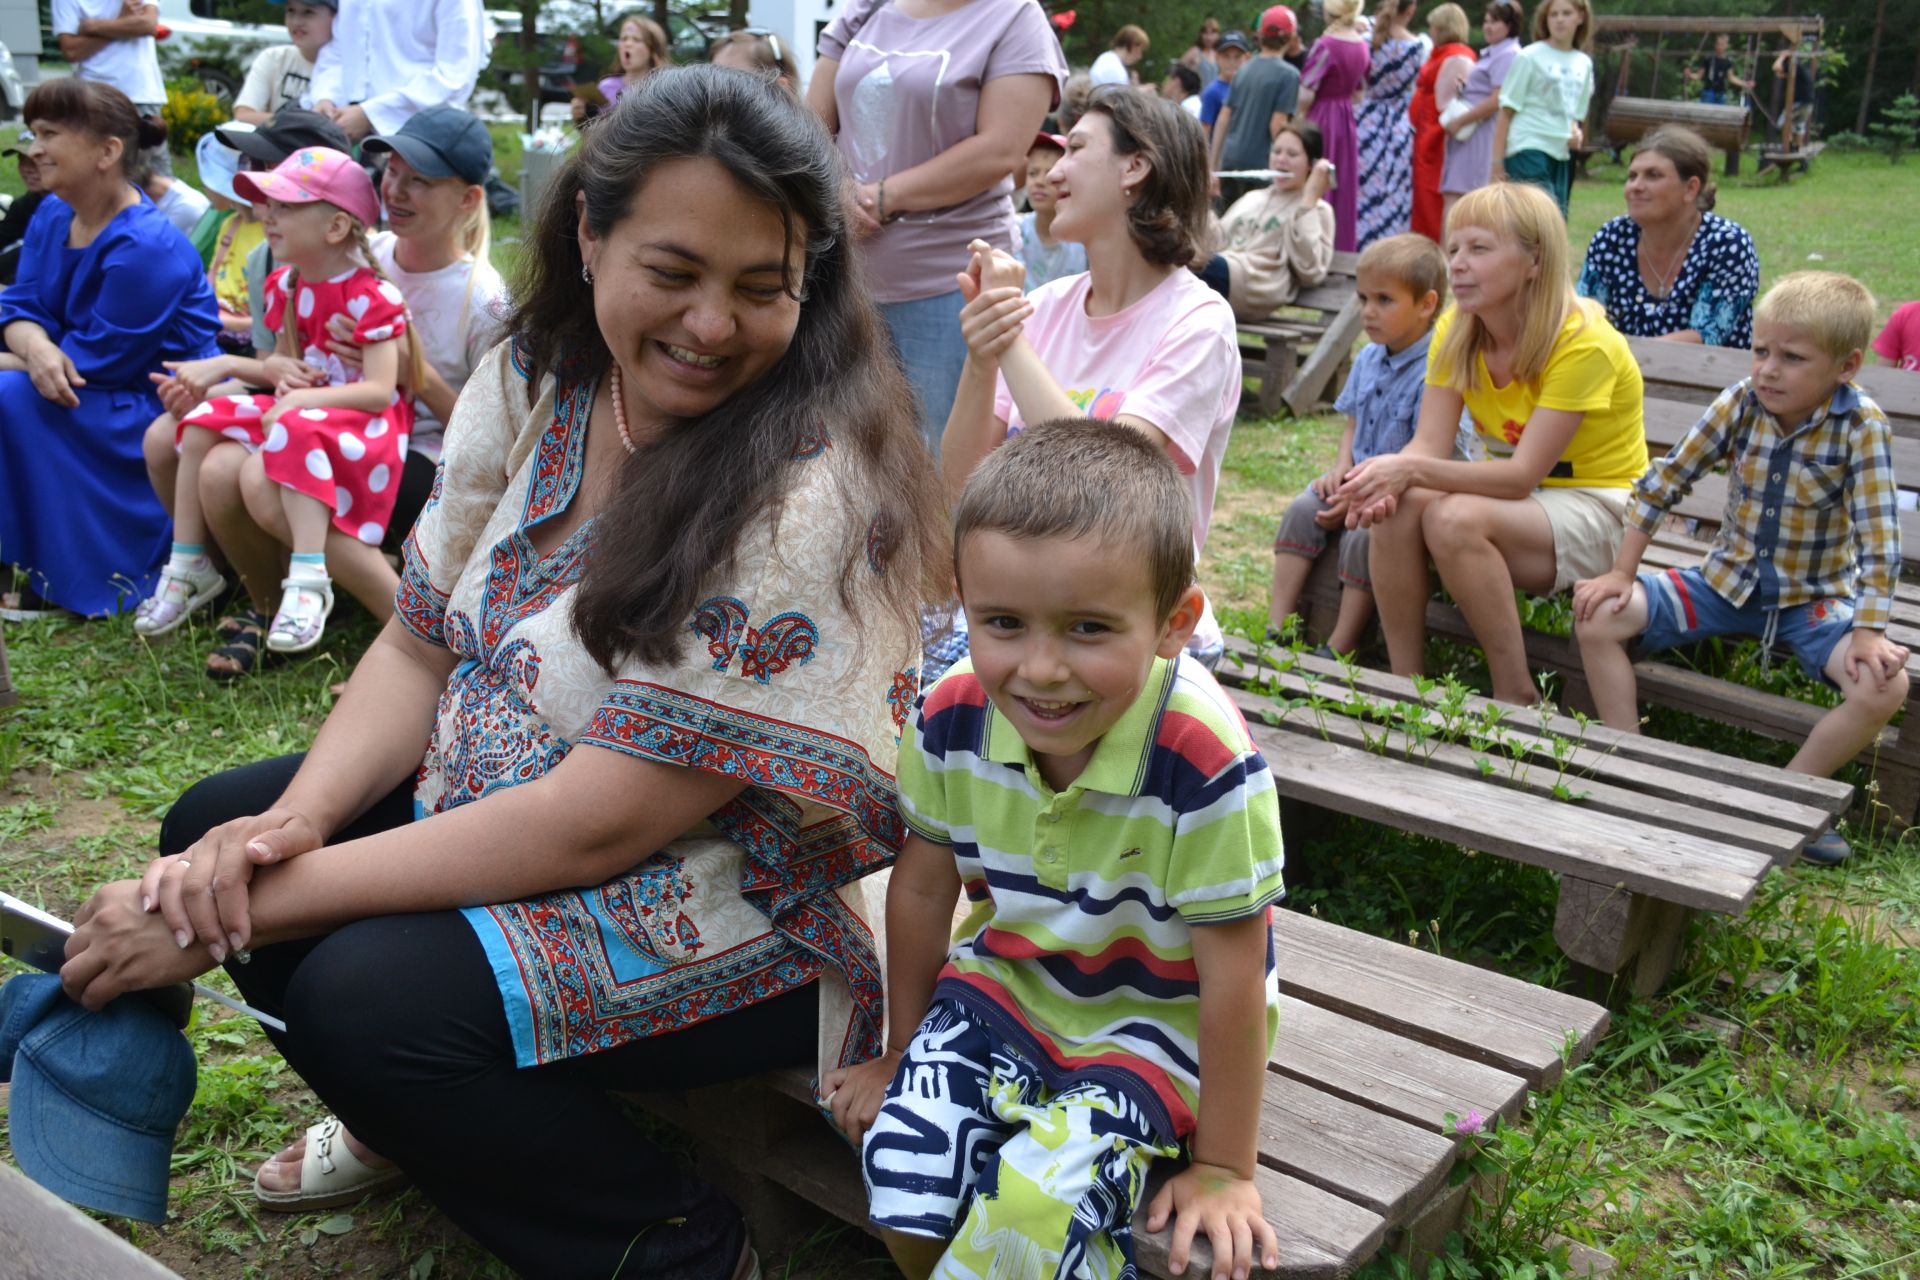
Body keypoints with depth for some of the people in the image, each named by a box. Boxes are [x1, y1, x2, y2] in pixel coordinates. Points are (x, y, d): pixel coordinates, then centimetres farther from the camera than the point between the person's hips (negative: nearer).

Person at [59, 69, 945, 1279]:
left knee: (364, 996, -26)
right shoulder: (535, 383, -5)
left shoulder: (812, 496, -28)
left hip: (754, 908, -7)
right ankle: (411, 1122, 25)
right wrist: (292, 825, -17)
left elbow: (591, 828, -28)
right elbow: (423, 647, 3)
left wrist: (238, 917, -24)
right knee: (213, 826, 2)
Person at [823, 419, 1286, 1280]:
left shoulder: (1206, 762, -31)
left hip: (1157, 1014, -4)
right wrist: (904, 1054, 13)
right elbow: (922, 888, 1)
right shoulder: (952, 717, -17)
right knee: (900, 1151, -17)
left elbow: (1232, 970, -20)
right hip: (1008, 978, 4)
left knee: (1042, 1192, -26)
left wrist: (1223, 1167, -10)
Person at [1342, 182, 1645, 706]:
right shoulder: (1456, 330, -3)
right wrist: (1389, 478, -33)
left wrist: (1411, 469, -39)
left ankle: (1516, 694, -18)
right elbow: (1429, 445, -10)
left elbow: (1523, 475, -28)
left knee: (1456, 519, -33)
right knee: (1397, 508, -24)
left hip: (1595, 509, -6)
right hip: (1511, 496, 6)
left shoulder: (1583, 342, -23)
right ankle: (1405, 682, -14)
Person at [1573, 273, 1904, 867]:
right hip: (1728, 582, 3)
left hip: (1816, 599, -2)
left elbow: (1878, 538, -20)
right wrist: (1621, 574, -8)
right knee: (1597, 618, -14)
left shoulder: (1861, 425, -18)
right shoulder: (1741, 403, -11)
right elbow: (1664, 481, -6)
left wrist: (1869, 633, -26)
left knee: (1885, 686, -28)